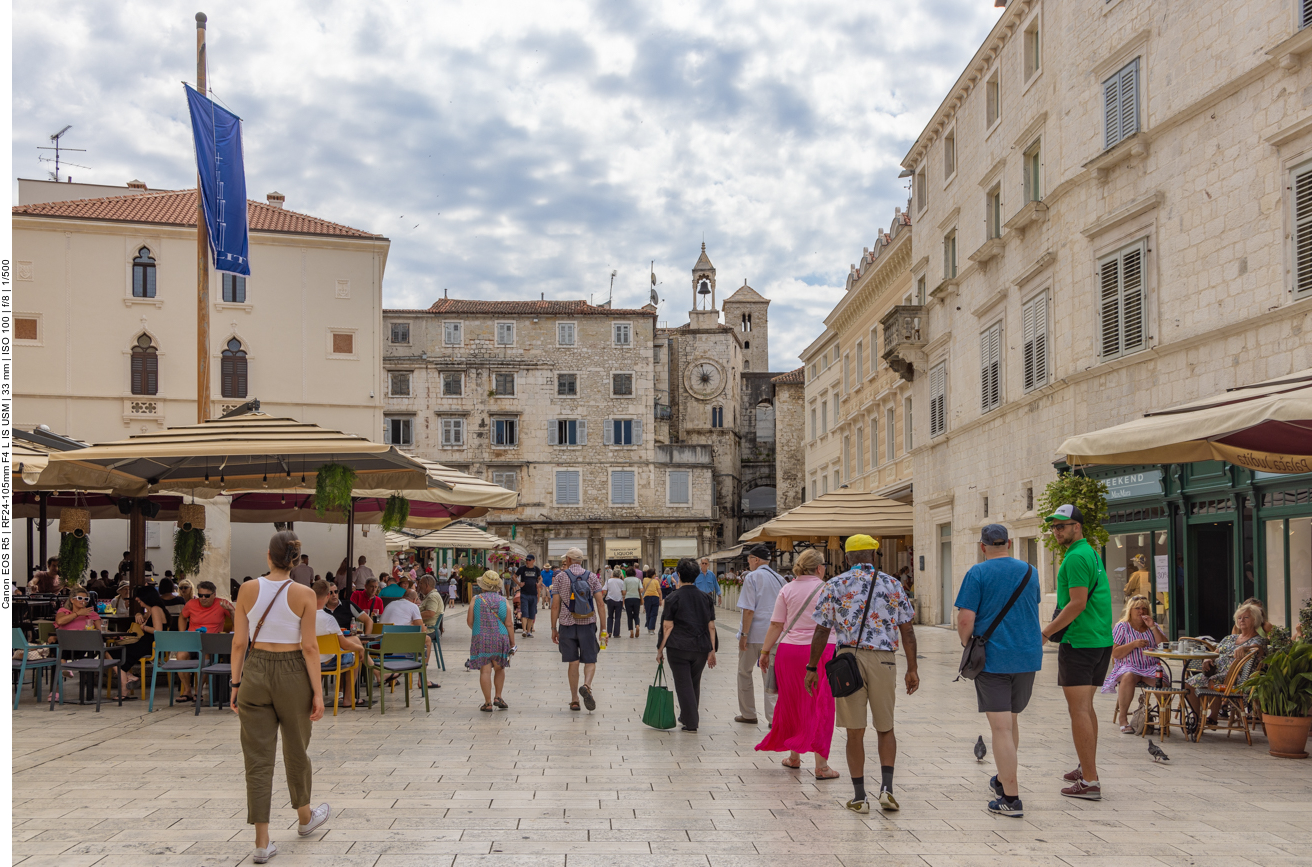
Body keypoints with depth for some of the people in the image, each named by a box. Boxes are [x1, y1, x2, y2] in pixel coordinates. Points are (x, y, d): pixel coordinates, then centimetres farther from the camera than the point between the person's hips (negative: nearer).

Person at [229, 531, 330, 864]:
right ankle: (305, 817, 40)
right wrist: (317, 691, -5)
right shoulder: (305, 594, -9)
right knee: (296, 750, 19)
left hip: (255, 673, 1)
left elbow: (239, 642, -1)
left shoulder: (248, 589, -3)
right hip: (292, 673, -1)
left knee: (258, 758, 4)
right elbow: (309, 647, -10)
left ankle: (262, 843, 3)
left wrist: (236, 683, 7)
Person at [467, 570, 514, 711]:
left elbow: (469, 621, 3)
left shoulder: (476, 600, 0)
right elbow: (509, 624, -2)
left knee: (485, 670, -1)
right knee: (499, 668, 18)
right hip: (500, 637, 1)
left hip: (481, 639, -1)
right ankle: (498, 697, 14)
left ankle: (488, 703, 0)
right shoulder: (504, 601, 2)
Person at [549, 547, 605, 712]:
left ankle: (574, 700, 12)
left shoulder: (560, 577, -2)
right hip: (587, 624, 0)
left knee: (573, 663, 9)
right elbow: (600, 604, -2)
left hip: (567, 624, 0)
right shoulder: (592, 577, 1)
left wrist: (553, 628, 4)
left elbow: (555, 606, -3)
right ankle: (586, 685, -21)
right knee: (590, 661, 8)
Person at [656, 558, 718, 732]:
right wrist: (712, 651, 10)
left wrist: (660, 649, -1)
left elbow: (667, 626, -8)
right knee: (695, 683, 19)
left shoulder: (674, 598, -6)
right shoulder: (705, 597, 6)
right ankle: (688, 717, 31)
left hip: (678, 648, -4)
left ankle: (691, 723, -2)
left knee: (683, 685, 1)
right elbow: (711, 626, 6)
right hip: (701, 648, 4)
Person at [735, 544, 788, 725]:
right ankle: (774, 716, -3)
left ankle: (748, 714, 19)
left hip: (754, 633, -4)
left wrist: (744, 634, -10)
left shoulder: (752, 577, -9)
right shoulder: (780, 579, 7)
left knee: (744, 672, 12)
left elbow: (749, 609, -14)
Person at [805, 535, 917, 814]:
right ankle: (886, 787, -2)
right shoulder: (892, 584, 5)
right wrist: (912, 669, 9)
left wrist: (812, 668, 8)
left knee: (855, 731, 6)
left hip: (848, 658, 0)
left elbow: (821, 632, 1)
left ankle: (860, 797, 8)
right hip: (883, 660, 1)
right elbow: (907, 631, 4)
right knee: (885, 728, 14)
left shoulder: (834, 586, 2)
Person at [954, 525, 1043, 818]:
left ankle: (1011, 799, -4)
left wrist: (966, 645, 4)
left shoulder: (977, 574, -8)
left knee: (1001, 728, -3)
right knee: (1011, 720, 20)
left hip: (993, 659, -5)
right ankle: (1003, 780, 34)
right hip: (1028, 657, 5)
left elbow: (965, 620, -13)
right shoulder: (1030, 572, 7)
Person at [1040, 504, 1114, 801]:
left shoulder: (1076, 557, -14)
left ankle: (1090, 782, -10)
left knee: (1078, 710, -9)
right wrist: (1054, 629, 21)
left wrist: (1046, 633, -14)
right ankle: (1087, 768, 27)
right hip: (1101, 641, 10)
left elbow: (1078, 604, -20)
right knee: (1085, 706, 19)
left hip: (1079, 642, -10)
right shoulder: (1092, 554, 18)